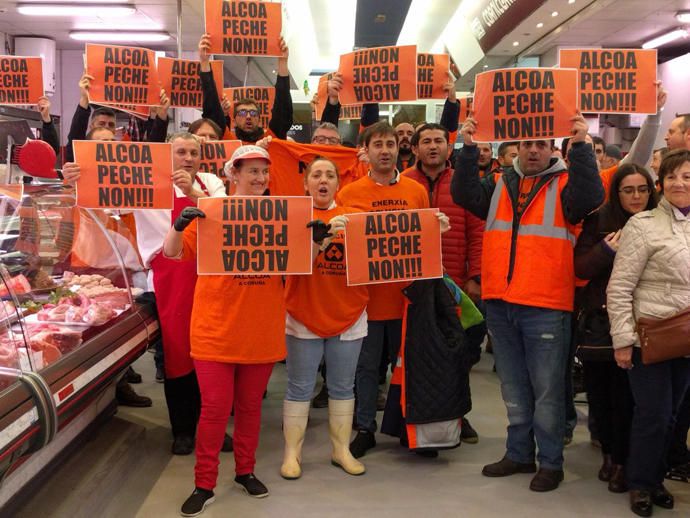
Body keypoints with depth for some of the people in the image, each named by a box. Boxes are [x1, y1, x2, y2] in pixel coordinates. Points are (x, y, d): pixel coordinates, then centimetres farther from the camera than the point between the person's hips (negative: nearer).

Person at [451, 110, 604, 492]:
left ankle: (551, 462, 17)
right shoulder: (498, 185, 13)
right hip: (500, 304, 4)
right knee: (513, 388, 15)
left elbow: (590, 199, -17)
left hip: (546, 307, -4)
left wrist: (580, 146, -22)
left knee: (547, 389, 3)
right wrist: (469, 149, -12)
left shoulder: (565, 184, 3)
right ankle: (519, 454, 29)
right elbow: (464, 195, -3)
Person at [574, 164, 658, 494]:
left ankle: (623, 461, 16)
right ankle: (609, 452, 29)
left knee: (626, 393, -2)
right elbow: (581, 269, -3)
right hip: (599, 320, 1)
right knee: (598, 389, 8)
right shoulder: (599, 222, 2)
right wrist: (606, 250, -18)